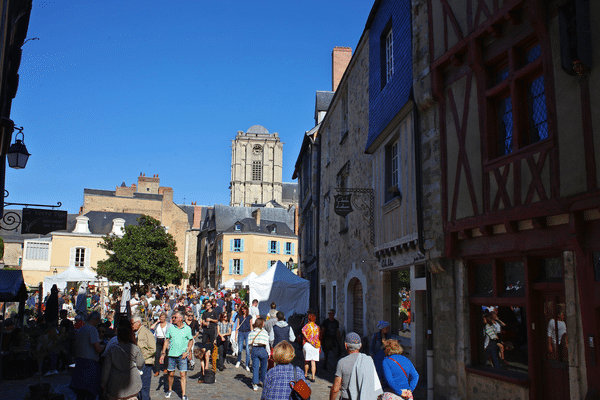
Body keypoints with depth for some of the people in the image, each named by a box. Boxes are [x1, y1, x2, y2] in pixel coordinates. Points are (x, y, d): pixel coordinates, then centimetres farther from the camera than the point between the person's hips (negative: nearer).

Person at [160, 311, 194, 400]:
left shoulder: (187, 328, -1)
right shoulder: (171, 327, 3)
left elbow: (191, 341, 5)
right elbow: (167, 340, 8)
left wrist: (187, 352, -7)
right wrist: (163, 353, 4)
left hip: (182, 355, -2)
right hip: (172, 354, 2)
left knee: (183, 374, -4)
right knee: (171, 374, 11)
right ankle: (170, 390, 33)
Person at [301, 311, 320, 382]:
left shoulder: (307, 325, -2)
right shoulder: (317, 327, 9)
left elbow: (303, 331, -23)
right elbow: (319, 337, 11)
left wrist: (308, 339, -14)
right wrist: (319, 346, 18)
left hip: (307, 344, -2)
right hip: (316, 346, 2)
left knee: (306, 361, 15)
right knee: (313, 362, 2)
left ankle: (305, 375, 27)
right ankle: (313, 377, -4)